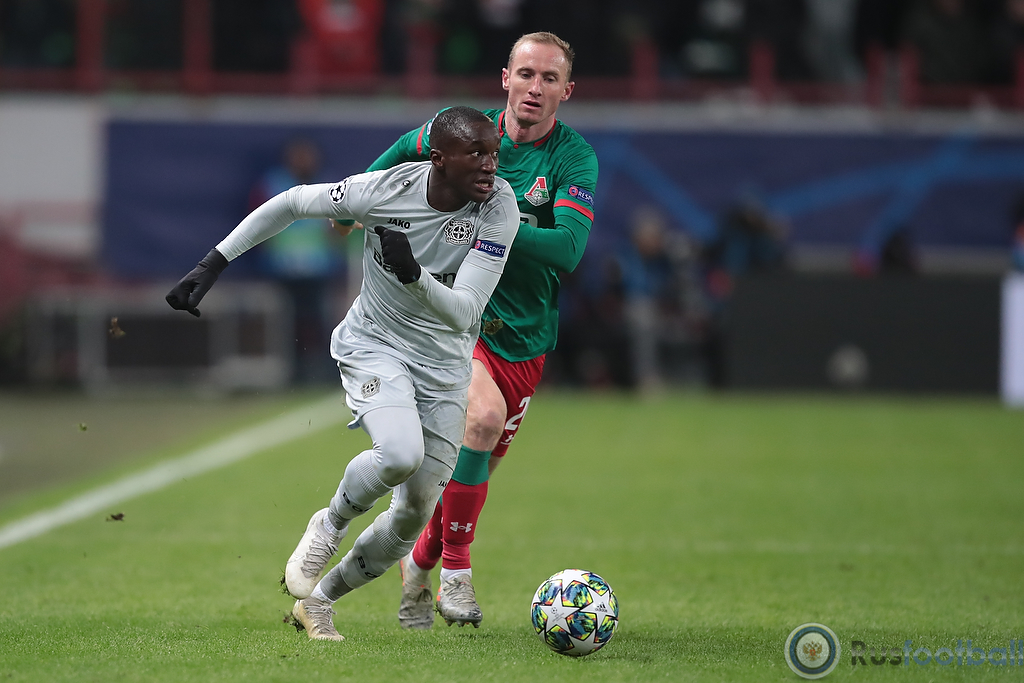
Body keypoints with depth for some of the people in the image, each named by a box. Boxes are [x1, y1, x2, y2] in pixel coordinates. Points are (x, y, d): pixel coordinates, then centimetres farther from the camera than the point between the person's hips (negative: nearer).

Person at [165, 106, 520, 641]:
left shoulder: (500, 206, -19)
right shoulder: (386, 190, -21)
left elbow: (464, 314, -25)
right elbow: (290, 204, -5)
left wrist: (415, 275, -44)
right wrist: (213, 265, -6)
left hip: (444, 369, 3)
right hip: (373, 346, -3)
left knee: (414, 517, 4)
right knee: (399, 453, -33)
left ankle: (318, 598, 28)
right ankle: (329, 526, -1)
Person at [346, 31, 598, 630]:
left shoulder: (576, 159, -10)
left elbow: (568, 249, -24)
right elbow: (406, 149, 19)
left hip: (523, 335, 2)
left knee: (477, 470, 9)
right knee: (484, 414, -30)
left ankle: (419, 566, 38)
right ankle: (455, 568, -19)